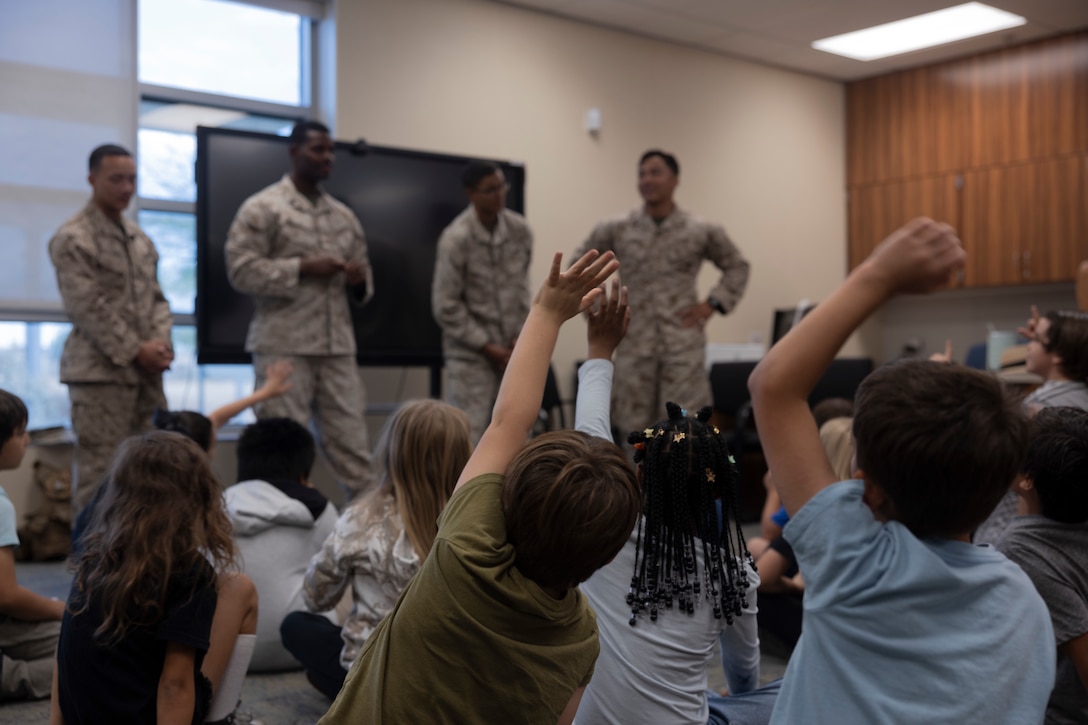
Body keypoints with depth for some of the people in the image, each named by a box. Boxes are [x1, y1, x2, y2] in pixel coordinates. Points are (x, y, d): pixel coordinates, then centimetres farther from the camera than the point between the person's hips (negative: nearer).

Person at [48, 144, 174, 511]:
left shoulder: (139, 237, 16)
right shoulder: (72, 238, -6)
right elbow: (88, 308, -13)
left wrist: (160, 343, -3)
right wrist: (134, 351, -14)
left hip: (147, 370, 7)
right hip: (100, 370, -7)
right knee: (98, 472, -4)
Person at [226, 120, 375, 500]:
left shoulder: (344, 215, 18)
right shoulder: (262, 208, 1)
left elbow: (362, 281, 23)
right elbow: (242, 269, -8)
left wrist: (360, 279, -1)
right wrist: (303, 267, -13)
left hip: (338, 345, 5)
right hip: (284, 345, -5)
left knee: (351, 441, 3)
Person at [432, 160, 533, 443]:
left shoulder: (519, 230, 0)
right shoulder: (456, 239, -14)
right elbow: (446, 306, -11)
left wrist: (519, 337, 1)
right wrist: (487, 347, -10)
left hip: (510, 349, 5)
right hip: (470, 354, -5)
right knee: (466, 437, -7)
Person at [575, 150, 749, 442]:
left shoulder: (702, 231, 1)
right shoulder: (616, 230, 2)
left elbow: (737, 266, 14)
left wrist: (713, 304, 2)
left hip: (684, 344, -1)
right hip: (634, 344, 1)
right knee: (634, 426, 6)